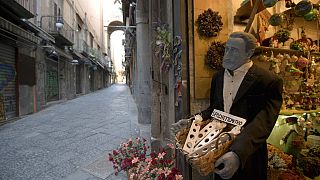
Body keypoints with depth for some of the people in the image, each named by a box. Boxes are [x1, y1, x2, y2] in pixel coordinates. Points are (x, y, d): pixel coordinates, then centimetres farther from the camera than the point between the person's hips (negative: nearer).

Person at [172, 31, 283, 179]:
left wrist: (238, 153, -35)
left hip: (248, 155, -4)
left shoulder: (269, 82, -16)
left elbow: (263, 123, -25)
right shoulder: (217, 77, 3)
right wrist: (191, 121, -7)